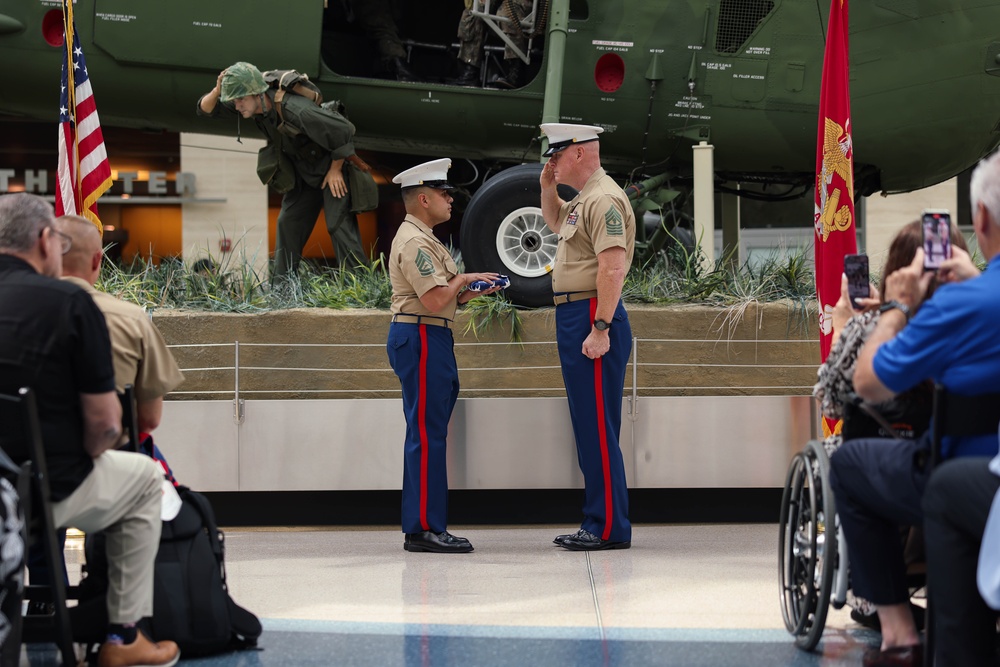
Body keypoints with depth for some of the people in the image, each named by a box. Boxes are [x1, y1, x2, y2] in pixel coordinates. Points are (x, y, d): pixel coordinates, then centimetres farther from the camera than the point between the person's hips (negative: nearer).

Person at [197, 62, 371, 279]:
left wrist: (335, 170, -17)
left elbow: (344, 129, -29)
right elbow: (205, 108, -4)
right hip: (302, 172, 8)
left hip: (331, 166, -8)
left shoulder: (296, 112, -37)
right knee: (288, 223, 4)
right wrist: (217, 90, -27)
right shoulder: (252, 102, -14)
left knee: (339, 224, -15)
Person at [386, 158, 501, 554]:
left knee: (429, 434, 11)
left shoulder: (423, 239, 21)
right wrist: (463, 280, -5)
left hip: (431, 339, 11)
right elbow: (435, 300, -22)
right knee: (426, 435, -10)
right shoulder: (414, 242, -13)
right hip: (420, 338, -11)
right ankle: (423, 528, -9)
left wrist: (472, 291, 6)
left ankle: (423, 526, 14)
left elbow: (442, 298, 23)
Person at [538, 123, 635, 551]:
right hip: (573, 318, 11)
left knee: (598, 428, -8)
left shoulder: (603, 199, -14)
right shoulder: (584, 199, 18)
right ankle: (597, 523, 17)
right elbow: (555, 223, 41)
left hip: (592, 317, -11)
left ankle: (610, 528, -6)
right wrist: (547, 187, 23)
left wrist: (600, 328, -27)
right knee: (588, 428, 12)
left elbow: (613, 268, -23)